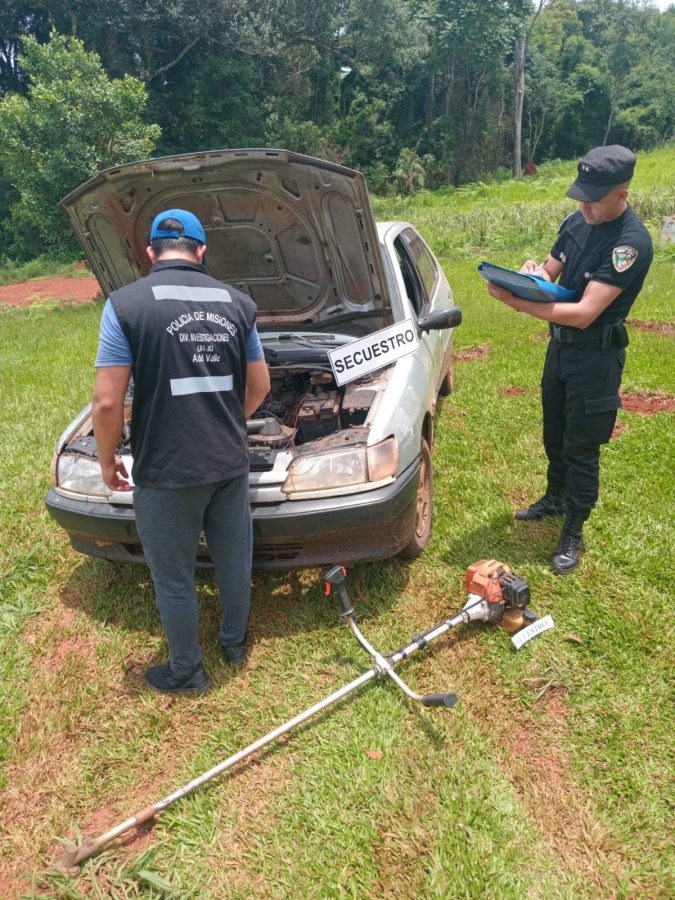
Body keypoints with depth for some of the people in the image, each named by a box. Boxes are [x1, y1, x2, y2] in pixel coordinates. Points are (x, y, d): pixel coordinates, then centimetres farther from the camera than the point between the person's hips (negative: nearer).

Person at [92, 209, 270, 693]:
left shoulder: (125, 304, -10)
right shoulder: (237, 303, 4)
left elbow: (107, 403, -13)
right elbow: (260, 386, 11)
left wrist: (107, 460, 4)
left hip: (166, 472, -4)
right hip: (231, 463, 5)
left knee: (173, 576, 14)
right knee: (234, 559, 22)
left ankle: (186, 671, 33)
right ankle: (235, 643, 44)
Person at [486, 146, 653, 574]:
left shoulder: (632, 242, -24)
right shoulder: (577, 223, 0)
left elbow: (584, 313, -30)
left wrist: (517, 302, -33)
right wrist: (533, 273, -16)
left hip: (596, 357, -7)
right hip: (560, 345, 7)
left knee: (582, 446, 3)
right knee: (554, 434, 20)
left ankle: (574, 532, 18)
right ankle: (556, 498, 42)